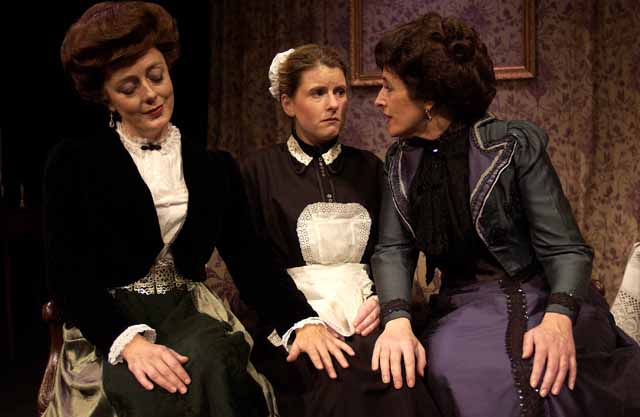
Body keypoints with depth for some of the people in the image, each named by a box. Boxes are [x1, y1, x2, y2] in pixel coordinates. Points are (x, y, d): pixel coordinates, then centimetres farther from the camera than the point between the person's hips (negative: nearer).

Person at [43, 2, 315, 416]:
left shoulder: (215, 168, 10)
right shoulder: (73, 162, 0)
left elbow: (250, 260, 4)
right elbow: (68, 272, -7)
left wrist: (304, 320, -15)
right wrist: (130, 339, -24)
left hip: (189, 315, 3)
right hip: (108, 327, -2)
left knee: (207, 363, -31)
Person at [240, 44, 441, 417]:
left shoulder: (369, 167, 16)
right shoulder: (260, 171, 6)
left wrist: (381, 299, -6)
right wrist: (299, 323, -15)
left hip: (363, 314, 3)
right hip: (291, 316, -3)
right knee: (340, 383, -34)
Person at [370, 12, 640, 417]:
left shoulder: (514, 144, -7)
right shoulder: (400, 161, 8)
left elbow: (565, 248, -10)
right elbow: (394, 250, -1)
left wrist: (558, 320, -29)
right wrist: (397, 319, -21)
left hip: (541, 302, -3)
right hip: (463, 312, 3)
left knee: (547, 375, -33)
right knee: (457, 372, -29)